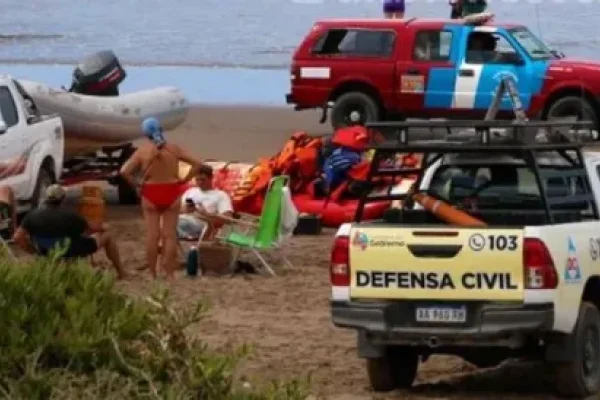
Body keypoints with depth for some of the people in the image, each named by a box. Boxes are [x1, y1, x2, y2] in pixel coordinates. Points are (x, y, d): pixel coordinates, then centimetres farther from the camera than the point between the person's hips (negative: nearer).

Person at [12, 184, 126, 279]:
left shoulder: (33, 215, -9)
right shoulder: (70, 215, -18)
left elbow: (17, 238, -16)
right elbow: (92, 229, -2)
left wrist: (34, 251, -2)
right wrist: (102, 228, 22)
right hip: (72, 253, -4)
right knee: (107, 236, 15)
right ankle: (120, 273, 24)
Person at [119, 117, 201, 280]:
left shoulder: (142, 151, -5)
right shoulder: (173, 149, -1)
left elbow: (124, 171, -13)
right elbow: (196, 163, -1)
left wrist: (135, 184, 0)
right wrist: (184, 180, 3)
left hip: (150, 195, -1)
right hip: (171, 193, 1)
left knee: (152, 235, 5)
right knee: (170, 235, 5)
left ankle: (152, 274, 8)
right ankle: (169, 274, 6)